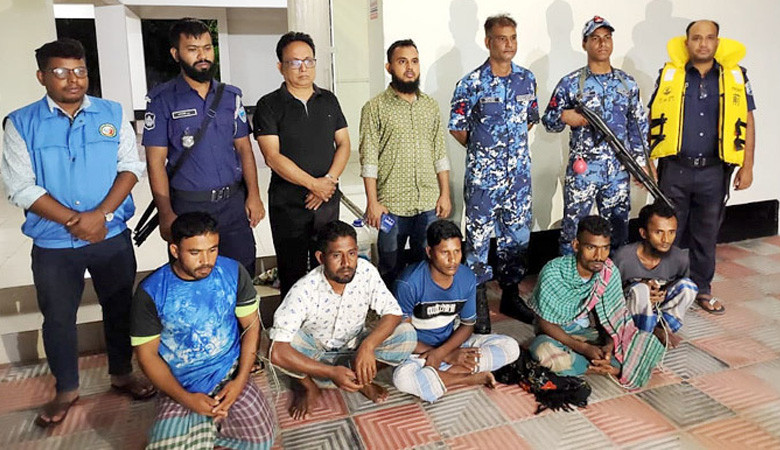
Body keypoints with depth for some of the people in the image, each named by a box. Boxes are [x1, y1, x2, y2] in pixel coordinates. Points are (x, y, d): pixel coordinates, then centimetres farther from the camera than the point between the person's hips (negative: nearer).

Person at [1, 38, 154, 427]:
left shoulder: (112, 114, 1)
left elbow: (131, 167, -4)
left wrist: (99, 214, -16)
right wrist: (74, 220, -16)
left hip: (113, 237, 1)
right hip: (53, 245, 0)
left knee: (120, 308, 13)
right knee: (58, 318, 12)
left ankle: (121, 374, 35)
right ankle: (66, 390, 33)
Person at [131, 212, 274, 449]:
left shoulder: (233, 272, -9)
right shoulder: (150, 291, -14)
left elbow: (251, 325, -1)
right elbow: (147, 355, -7)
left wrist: (240, 381, -12)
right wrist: (186, 398, -17)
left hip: (229, 373, 1)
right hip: (180, 386, 0)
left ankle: (207, 424, 14)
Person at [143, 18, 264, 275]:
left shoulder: (231, 96, 7)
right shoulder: (162, 99, -3)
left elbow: (244, 148, 8)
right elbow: (156, 161, -6)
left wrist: (253, 195, -2)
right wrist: (166, 214, -13)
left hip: (234, 203, 3)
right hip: (187, 206, -3)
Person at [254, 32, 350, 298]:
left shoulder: (328, 101, 10)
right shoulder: (269, 106, -4)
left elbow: (343, 144, 7)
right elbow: (273, 157, -12)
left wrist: (329, 180, -9)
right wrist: (313, 183, -16)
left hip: (328, 199, 4)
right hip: (288, 203, -3)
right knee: (292, 270, 6)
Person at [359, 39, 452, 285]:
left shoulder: (430, 105, 10)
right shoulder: (375, 107, -4)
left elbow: (440, 154, 11)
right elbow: (369, 159, -8)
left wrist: (445, 194, 5)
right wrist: (372, 202, -12)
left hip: (429, 204, 4)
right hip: (391, 205, -3)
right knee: (391, 271, 9)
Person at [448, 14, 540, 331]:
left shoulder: (526, 79, 7)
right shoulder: (472, 83, -8)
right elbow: (457, 127, -1)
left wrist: (514, 146, 12)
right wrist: (481, 150, 7)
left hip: (519, 173, 5)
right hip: (483, 175, -5)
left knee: (517, 234, 12)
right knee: (479, 237, 0)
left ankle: (510, 296, 28)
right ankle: (479, 303, 13)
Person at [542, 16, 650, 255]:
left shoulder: (627, 82, 9)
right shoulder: (570, 83, -2)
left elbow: (639, 125, 12)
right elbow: (548, 121, 2)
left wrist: (641, 163, 7)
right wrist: (564, 117, -20)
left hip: (619, 171, 4)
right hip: (582, 171, -3)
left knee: (619, 230, 13)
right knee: (572, 229, 2)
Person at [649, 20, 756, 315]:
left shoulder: (735, 76, 4)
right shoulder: (669, 74, 2)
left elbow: (747, 122, 6)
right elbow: (653, 119, 5)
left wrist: (747, 167, 1)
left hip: (714, 171, 1)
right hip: (675, 169, -1)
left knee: (706, 235, 12)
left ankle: (702, 290, 27)